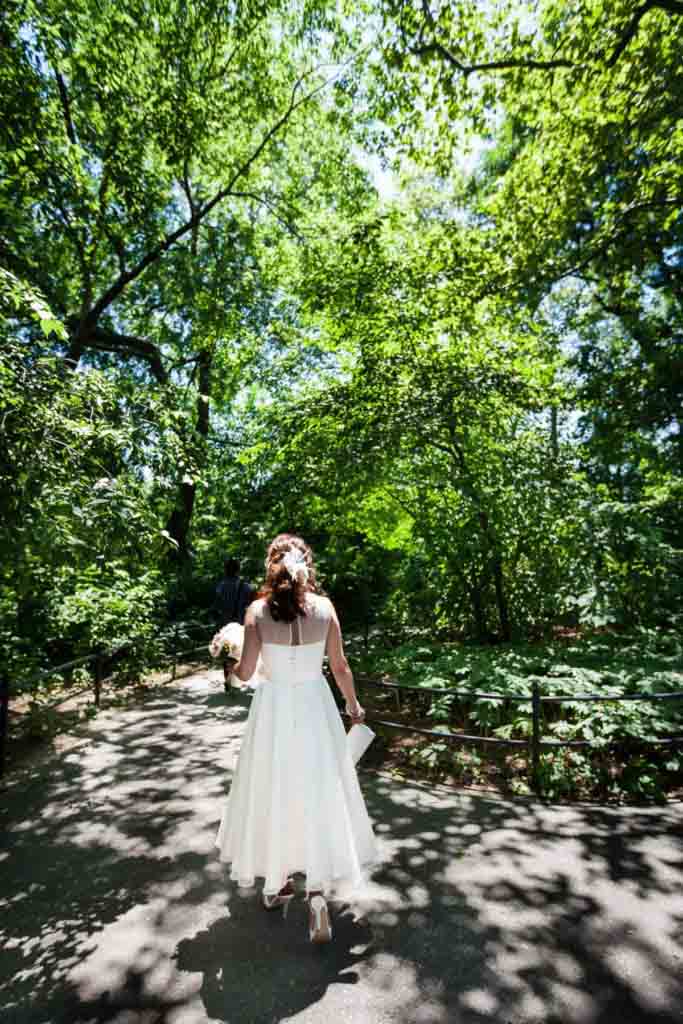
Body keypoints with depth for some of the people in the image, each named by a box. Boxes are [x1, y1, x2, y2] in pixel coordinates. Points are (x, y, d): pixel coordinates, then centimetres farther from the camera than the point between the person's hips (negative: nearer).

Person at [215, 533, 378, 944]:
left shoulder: (258, 610, -12)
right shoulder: (324, 606, -9)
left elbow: (246, 671, -11)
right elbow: (340, 667, -3)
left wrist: (231, 662, 12)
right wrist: (354, 706, 13)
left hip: (273, 710, 1)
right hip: (314, 708, 0)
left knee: (274, 794, 20)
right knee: (319, 795, 14)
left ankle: (277, 883, 40)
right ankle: (318, 890, 9)